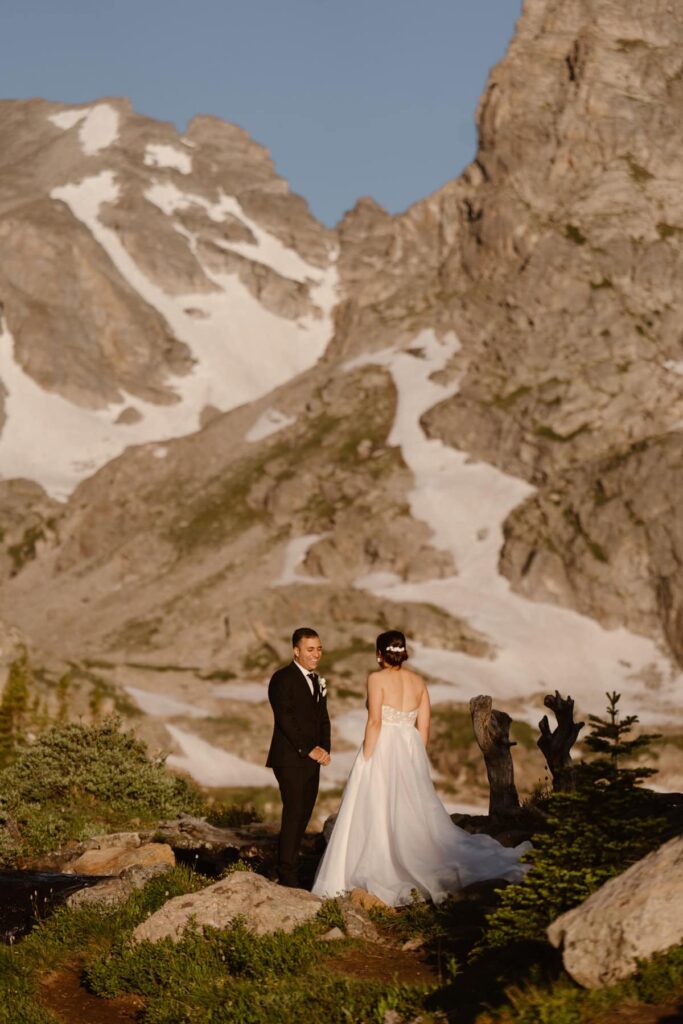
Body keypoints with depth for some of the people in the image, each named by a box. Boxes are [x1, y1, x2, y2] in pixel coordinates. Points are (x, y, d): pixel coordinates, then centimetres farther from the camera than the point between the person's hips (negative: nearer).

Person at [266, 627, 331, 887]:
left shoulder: (317, 681, 17)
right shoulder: (282, 679, -8)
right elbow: (285, 720, -15)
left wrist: (324, 749, 2)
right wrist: (309, 749, -15)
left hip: (312, 760, 7)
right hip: (290, 759, -7)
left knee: (304, 815, 5)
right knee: (293, 814, -9)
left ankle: (289, 864, 12)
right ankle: (287, 874, -5)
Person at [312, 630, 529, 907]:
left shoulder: (377, 679, -7)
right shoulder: (418, 681, 9)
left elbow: (375, 721, -16)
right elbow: (424, 727, 9)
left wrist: (366, 760, -12)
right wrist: (415, 759, 17)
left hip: (382, 750, -5)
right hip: (410, 752, 5)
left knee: (377, 814, 0)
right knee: (413, 815, 10)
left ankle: (383, 880, 0)